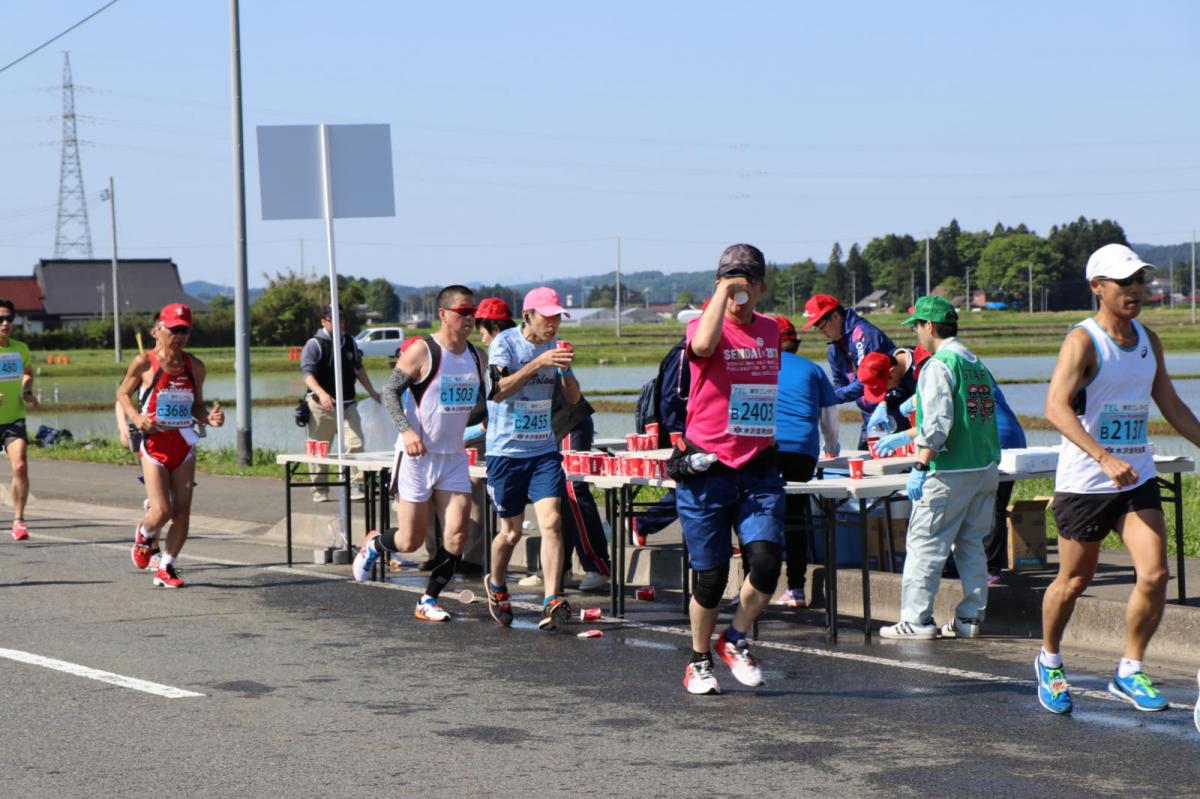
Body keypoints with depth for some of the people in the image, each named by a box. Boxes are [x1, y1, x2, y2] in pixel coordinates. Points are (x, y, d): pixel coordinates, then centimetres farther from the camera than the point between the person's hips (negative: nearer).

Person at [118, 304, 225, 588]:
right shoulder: (144, 363, -5)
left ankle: (166, 568, 16)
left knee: (182, 513, 0)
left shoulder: (194, 366, 5)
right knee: (161, 511, -11)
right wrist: (136, 417, -11)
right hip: (154, 444, -4)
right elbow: (123, 393, 7)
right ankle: (144, 536, 25)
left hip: (184, 444, 4)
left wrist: (209, 417, -8)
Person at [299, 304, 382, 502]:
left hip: (347, 404, 4)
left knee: (355, 444, -11)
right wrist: (321, 393, -33)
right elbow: (308, 373, -17)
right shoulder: (314, 344, -6)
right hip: (321, 405, -4)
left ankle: (356, 485, -10)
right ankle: (319, 490, 12)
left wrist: (371, 391, 26)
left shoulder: (349, 342, 13)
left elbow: (358, 368, 27)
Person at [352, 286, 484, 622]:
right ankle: (374, 544, 36)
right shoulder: (422, 351, -12)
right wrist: (406, 430, -23)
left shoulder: (477, 357, 6)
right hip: (418, 456, -5)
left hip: (454, 457, 5)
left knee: (458, 534, -7)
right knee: (411, 540, 1)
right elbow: (390, 392, -11)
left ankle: (428, 602, 8)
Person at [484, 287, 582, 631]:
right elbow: (498, 391, -22)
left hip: (544, 450, 3)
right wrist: (538, 363, -29)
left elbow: (573, 398, 7)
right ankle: (496, 586, 35)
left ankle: (552, 603, -19)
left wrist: (566, 369, -13)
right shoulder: (505, 343, -9)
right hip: (506, 450, -3)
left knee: (551, 521, -15)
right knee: (511, 532, 6)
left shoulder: (554, 346, 6)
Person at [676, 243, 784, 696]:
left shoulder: (770, 330, 13)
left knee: (766, 560, -14)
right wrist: (723, 292, -22)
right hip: (706, 469, -4)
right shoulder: (705, 326, -5)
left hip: (758, 469, 4)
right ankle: (699, 661, 22)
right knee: (710, 575, 1)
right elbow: (704, 344, -31)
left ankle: (736, 641, 11)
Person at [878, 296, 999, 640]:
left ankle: (916, 618, -2)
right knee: (971, 544, 13)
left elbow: (938, 423, -21)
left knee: (925, 543, -1)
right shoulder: (977, 364, 15)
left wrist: (920, 466, -17)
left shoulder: (939, 365, -11)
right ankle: (970, 617, 14)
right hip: (986, 468, 8)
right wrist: (906, 437, 32)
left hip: (950, 471, -8)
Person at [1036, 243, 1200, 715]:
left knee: (1155, 574, -9)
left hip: (1137, 480, 5)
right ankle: (1049, 663, 31)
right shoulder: (1083, 341, -13)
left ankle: (1129, 672, 7)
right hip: (1083, 482, -5)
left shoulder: (1148, 340, 8)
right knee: (1073, 582, 7)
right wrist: (1105, 458, -36)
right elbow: (1056, 407, -26)